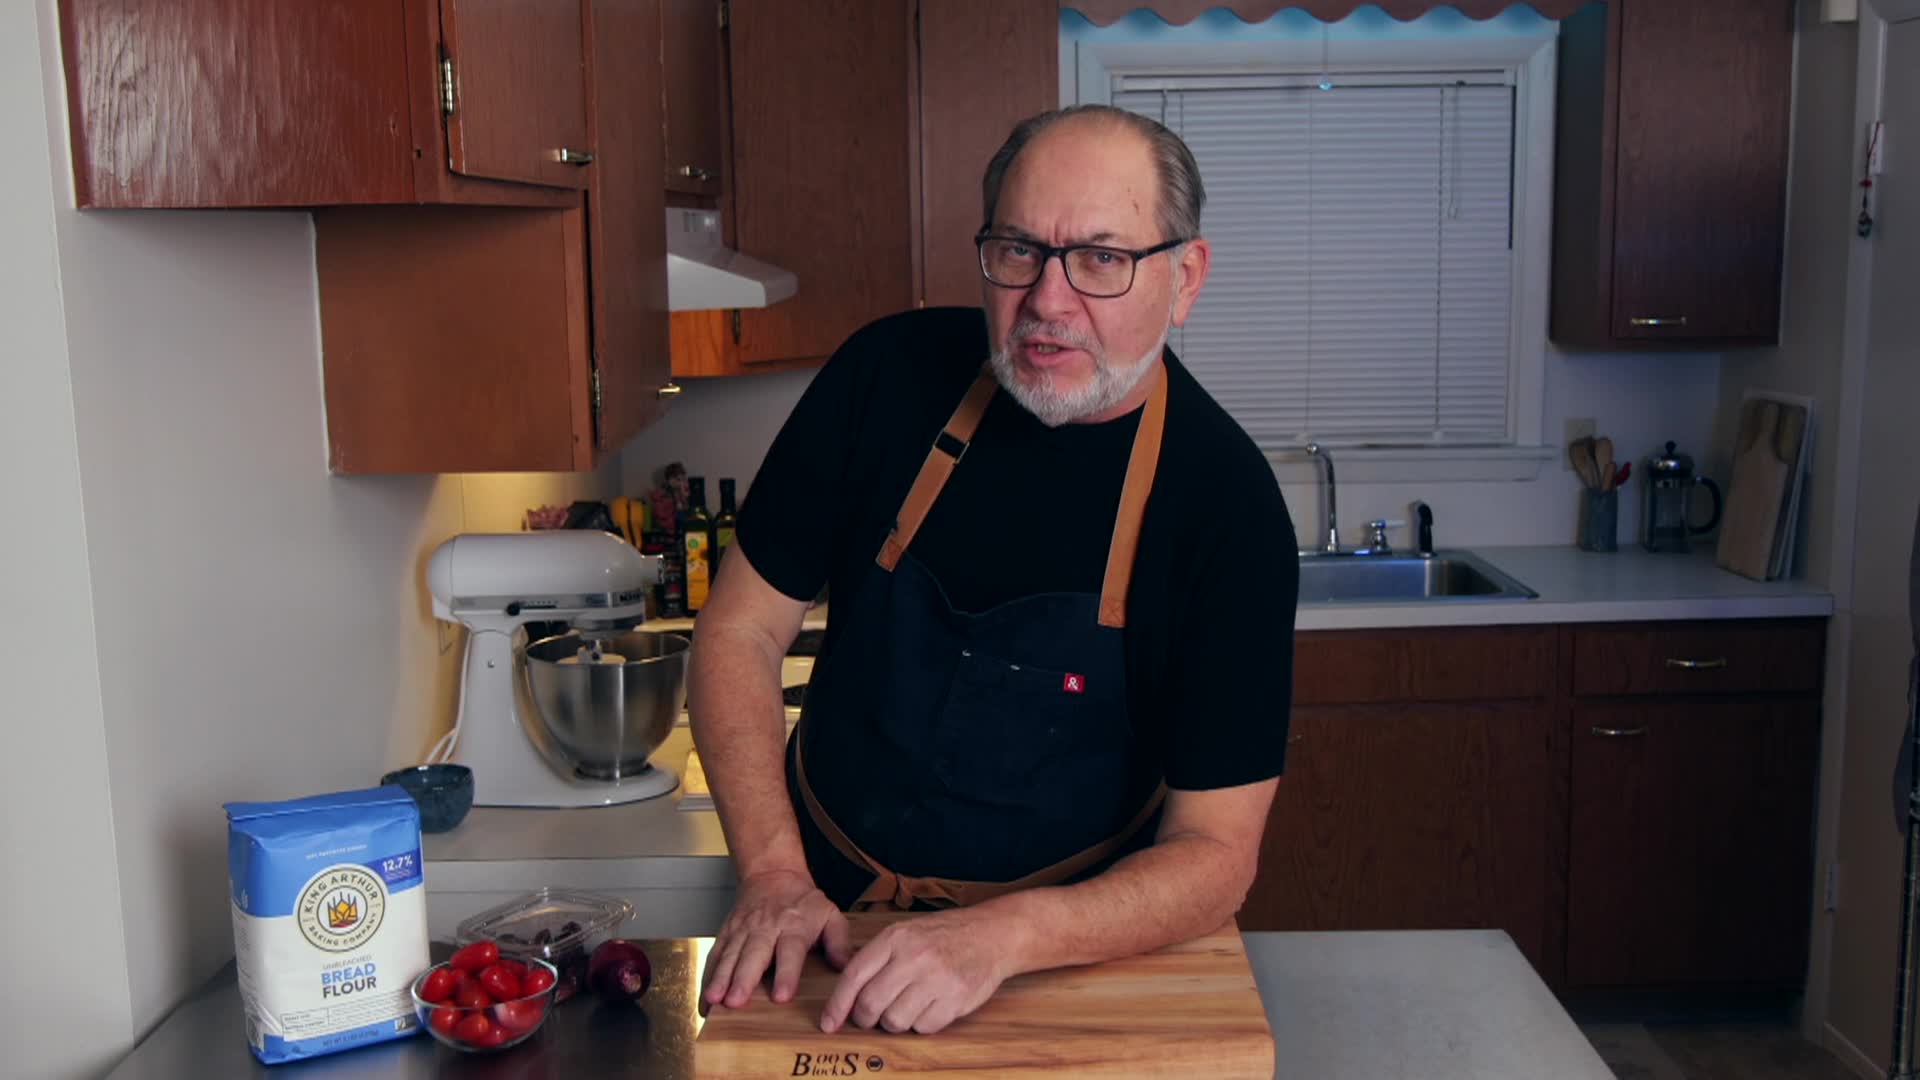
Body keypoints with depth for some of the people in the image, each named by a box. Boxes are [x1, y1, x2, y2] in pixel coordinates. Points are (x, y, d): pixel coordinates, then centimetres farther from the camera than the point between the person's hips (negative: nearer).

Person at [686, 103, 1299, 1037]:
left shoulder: (1226, 501, -17)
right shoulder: (891, 372, -10)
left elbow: (1215, 852, -16)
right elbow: (743, 630, -4)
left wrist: (1002, 937, -32)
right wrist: (774, 876, -16)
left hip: (1080, 950, 0)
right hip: (824, 920, 0)